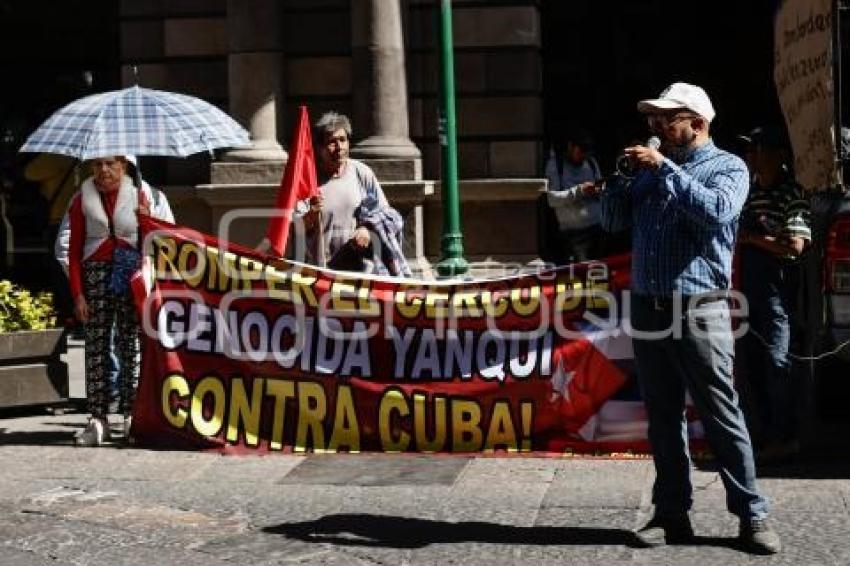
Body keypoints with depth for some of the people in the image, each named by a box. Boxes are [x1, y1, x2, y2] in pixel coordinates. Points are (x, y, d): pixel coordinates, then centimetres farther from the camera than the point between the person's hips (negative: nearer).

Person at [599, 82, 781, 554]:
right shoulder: (651, 169, 15)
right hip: (647, 309, 5)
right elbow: (612, 221, 15)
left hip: (699, 312, -5)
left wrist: (665, 168, -18)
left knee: (722, 416, -3)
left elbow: (717, 211, -21)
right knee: (663, 418, 8)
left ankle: (752, 515, 5)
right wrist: (621, 175, 0)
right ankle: (671, 514, 15)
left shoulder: (728, 167, -1)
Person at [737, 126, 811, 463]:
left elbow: (795, 246, -16)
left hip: (775, 287, -8)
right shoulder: (751, 190, 15)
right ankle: (770, 435, 17)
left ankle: (786, 438, -1)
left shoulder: (791, 194, -8)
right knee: (754, 362, 9)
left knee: (776, 360, -8)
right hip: (749, 286, 8)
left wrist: (753, 238, -10)